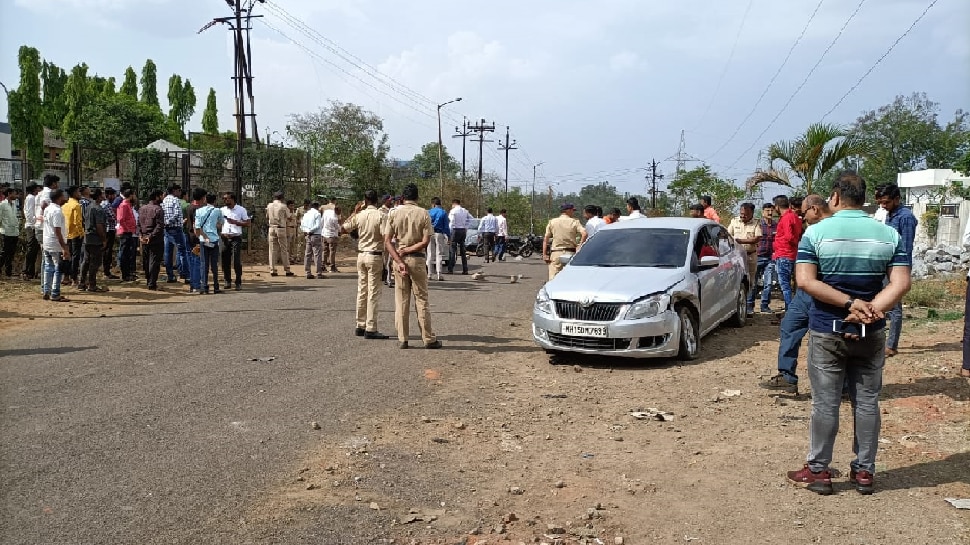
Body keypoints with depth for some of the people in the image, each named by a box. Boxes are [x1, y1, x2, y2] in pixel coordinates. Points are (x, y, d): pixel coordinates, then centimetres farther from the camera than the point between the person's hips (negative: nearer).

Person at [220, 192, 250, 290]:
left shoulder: (241, 209, 1)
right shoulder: (222, 210, 11)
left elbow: (248, 223, 0)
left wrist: (236, 222, -12)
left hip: (236, 237, -3)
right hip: (225, 237, 4)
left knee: (236, 261, -6)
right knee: (225, 260, 5)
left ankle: (238, 282, 1)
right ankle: (227, 280, 19)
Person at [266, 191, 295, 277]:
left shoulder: (269, 206, 5)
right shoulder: (283, 206, -5)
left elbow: (267, 218, 13)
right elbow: (289, 218, 2)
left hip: (271, 228, 3)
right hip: (281, 229, -3)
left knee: (272, 250, 5)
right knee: (284, 249, 1)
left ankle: (272, 270, 4)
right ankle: (287, 270, 2)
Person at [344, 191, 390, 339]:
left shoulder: (359, 215, 2)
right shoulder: (381, 216, -12)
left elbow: (345, 227, 15)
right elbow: (386, 235, -19)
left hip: (361, 255, 6)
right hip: (375, 256, -5)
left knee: (362, 291, 13)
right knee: (373, 293, -3)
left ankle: (360, 326, 19)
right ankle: (370, 329, -2)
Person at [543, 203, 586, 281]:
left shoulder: (552, 222, 8)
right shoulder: (574, 222, 3)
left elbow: (546, 238, 2)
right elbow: (584, 234, -12)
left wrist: (544, 254, 1)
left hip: (556, 253, 1)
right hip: (570, 253, 0)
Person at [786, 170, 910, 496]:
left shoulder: (816, 232, -8)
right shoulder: (889, 234, 0)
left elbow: (805, 281, -16)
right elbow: (901, 284, -9)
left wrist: (850, 304, -17)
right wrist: (868, 311, -16)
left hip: (826, 330, -2)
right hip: (871, 333, 3)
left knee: (825, 403, 5)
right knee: (867, 402, 12)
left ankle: (818, 471, 14)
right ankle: (864, 471, 21)